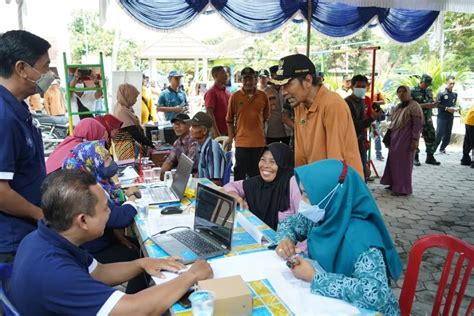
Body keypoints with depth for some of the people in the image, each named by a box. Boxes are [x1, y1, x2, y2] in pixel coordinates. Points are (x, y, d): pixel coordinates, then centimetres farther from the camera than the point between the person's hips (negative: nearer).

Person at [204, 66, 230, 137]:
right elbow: (210, 114, -18)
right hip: (218, 132, -8)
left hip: (228, 131, 8)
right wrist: (216, 132, -25)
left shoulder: (227, 92, 13)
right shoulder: (211, 92, -11)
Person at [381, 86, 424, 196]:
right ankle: (394, 184, 20)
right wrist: (389, 136, 17)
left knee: (404, 163, -3)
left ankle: (403, 188, 5)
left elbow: (418, 124, -14)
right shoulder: (398, 107, 15)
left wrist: (414, 140, -20)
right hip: (395, 138, 7)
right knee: (394, 162, 9)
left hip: (406, 139, -7)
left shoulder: (414, 106, -9)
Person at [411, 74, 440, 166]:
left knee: (431, 137, 5)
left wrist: (433, 104, -5)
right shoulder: (413, 91, -7)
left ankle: (430, 157, 15)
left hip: (428, 119, 6)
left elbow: (431, 103, 19)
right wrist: (424, 105, -21)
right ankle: (415, 158, 11)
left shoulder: (429, 91, 12)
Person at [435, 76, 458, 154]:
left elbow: (454, 104, 21)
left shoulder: (455, 94, 9)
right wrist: (446, 108, -17)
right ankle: (433, 149, -2)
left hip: (450, 118, 6)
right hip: (442, 117, -6)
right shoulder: (441, 93, -8)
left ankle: (442, 148, 26)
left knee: (448, 135, 10)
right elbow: (436, 104, -11)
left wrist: (454, 108, -1)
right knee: (439, 134, -10)